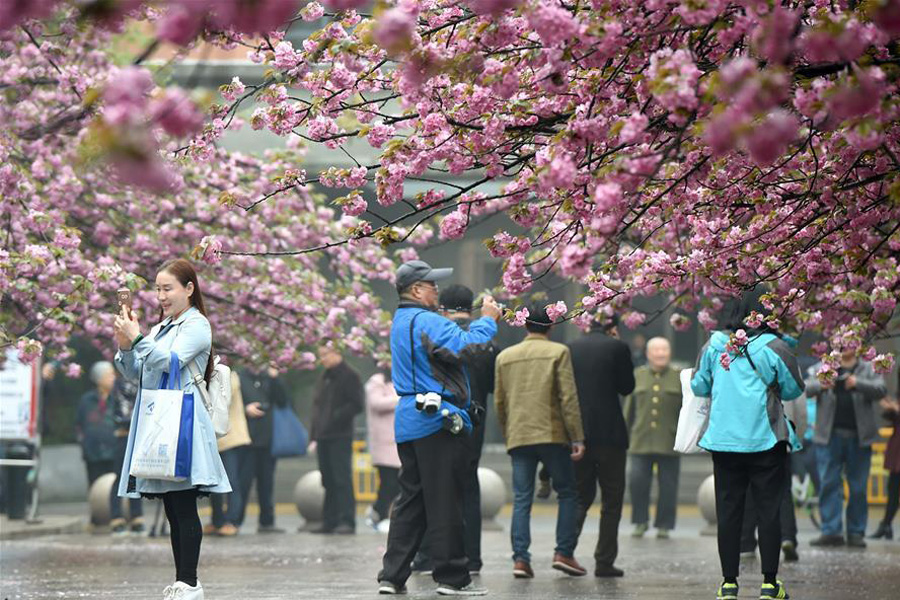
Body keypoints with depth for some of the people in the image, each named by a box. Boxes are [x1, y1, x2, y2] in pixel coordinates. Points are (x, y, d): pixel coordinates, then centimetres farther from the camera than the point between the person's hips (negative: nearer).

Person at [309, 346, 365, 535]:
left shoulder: (350, 375, -5)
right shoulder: (324, 378, 19)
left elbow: (357, 404, -12)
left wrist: (336, 417, -16)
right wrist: (314, 435, 15)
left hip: (340, 436, -8)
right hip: (323, 437, 8)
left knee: (342, 479, -10)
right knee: (328, 481, 9)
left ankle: (347, 521, -11)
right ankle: (329, 521, 12)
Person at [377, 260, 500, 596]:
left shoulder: (401, 322, 19)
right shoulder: (427, 321, -14)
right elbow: (467, 347, -23)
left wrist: (482, 319, 14)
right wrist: (488, 320, -9)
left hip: (408, 422, 10)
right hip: (437, 420, -10)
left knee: (411, 501, 11)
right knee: (445, 503, -4)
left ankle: (392, 575, 9)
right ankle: (451, 578, -1)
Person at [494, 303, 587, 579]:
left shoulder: (505, 357, 11)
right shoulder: (558, 352, -1)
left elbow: (499, 402, 14)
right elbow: (568, 397, -7)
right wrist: (577, 437, -6)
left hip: (518, 436, 3)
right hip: (552, 435, -3)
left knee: (521, 499, 2)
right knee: (567, 493, 8)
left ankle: (520, 558, -6)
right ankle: (564, 553, -1)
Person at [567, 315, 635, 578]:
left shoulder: (570, 349, 6)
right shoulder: (617, 347, -6)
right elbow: (627, 387, 2)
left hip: (578, 434, 4)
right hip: (609, 434, -4)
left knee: (581, 496, 14)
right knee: (612, 499, 6)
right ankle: (605, 562, 3)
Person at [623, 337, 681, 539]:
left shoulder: (679, 378, 6)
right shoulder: (638, 376, 10)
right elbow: (630, 407, 14)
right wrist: (625, 434, 11)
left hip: (669, 444, -1)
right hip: (641, 441, 1)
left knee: (668, 485, 2)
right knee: (637, 481, -7)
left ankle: (664, 525, 14)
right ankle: (640, 522, 9)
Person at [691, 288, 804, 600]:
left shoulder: (714, 345, -1)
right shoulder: (775, 347, -9)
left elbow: (698, 386, 9)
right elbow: (793, 389, 2)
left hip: (723, 440, 2)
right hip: (765, 442, -2)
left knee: (728, 512, 7)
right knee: (768, 511, 5)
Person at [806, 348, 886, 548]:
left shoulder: (869, 370, 10)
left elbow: (880, 390, -6)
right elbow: (806, 387, -3)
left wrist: (858, 384, -24)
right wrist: (820, 385, -26)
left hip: (859, 437, 0)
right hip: (830, 436, 0)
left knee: (858, 487, 2)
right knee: (829, 484, -5)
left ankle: (856, 532, 9)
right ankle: (832, 531, -4)